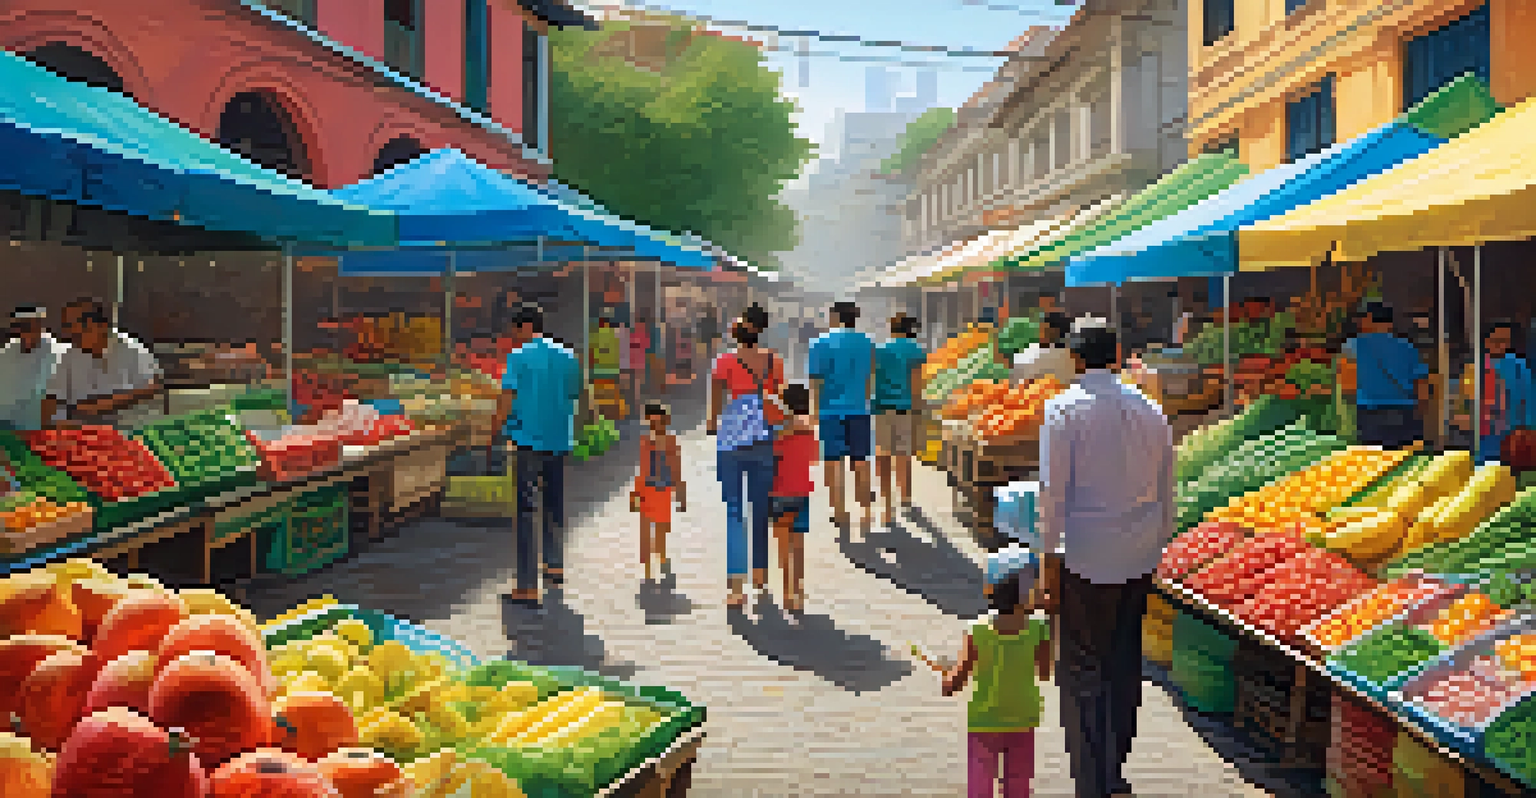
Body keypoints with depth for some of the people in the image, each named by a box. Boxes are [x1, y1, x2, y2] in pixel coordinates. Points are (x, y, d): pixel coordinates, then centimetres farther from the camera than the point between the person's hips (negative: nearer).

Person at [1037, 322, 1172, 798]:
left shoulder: (1064, 409, -9)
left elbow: (1053, 491, -13)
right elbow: (1167, 495, 11)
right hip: (1138, 561, 5)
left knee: (1083, 672, 2)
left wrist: (1050, 565, -8)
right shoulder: (1150, 411, 6)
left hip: (1086, 561, -5)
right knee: (1124, 667, 16)